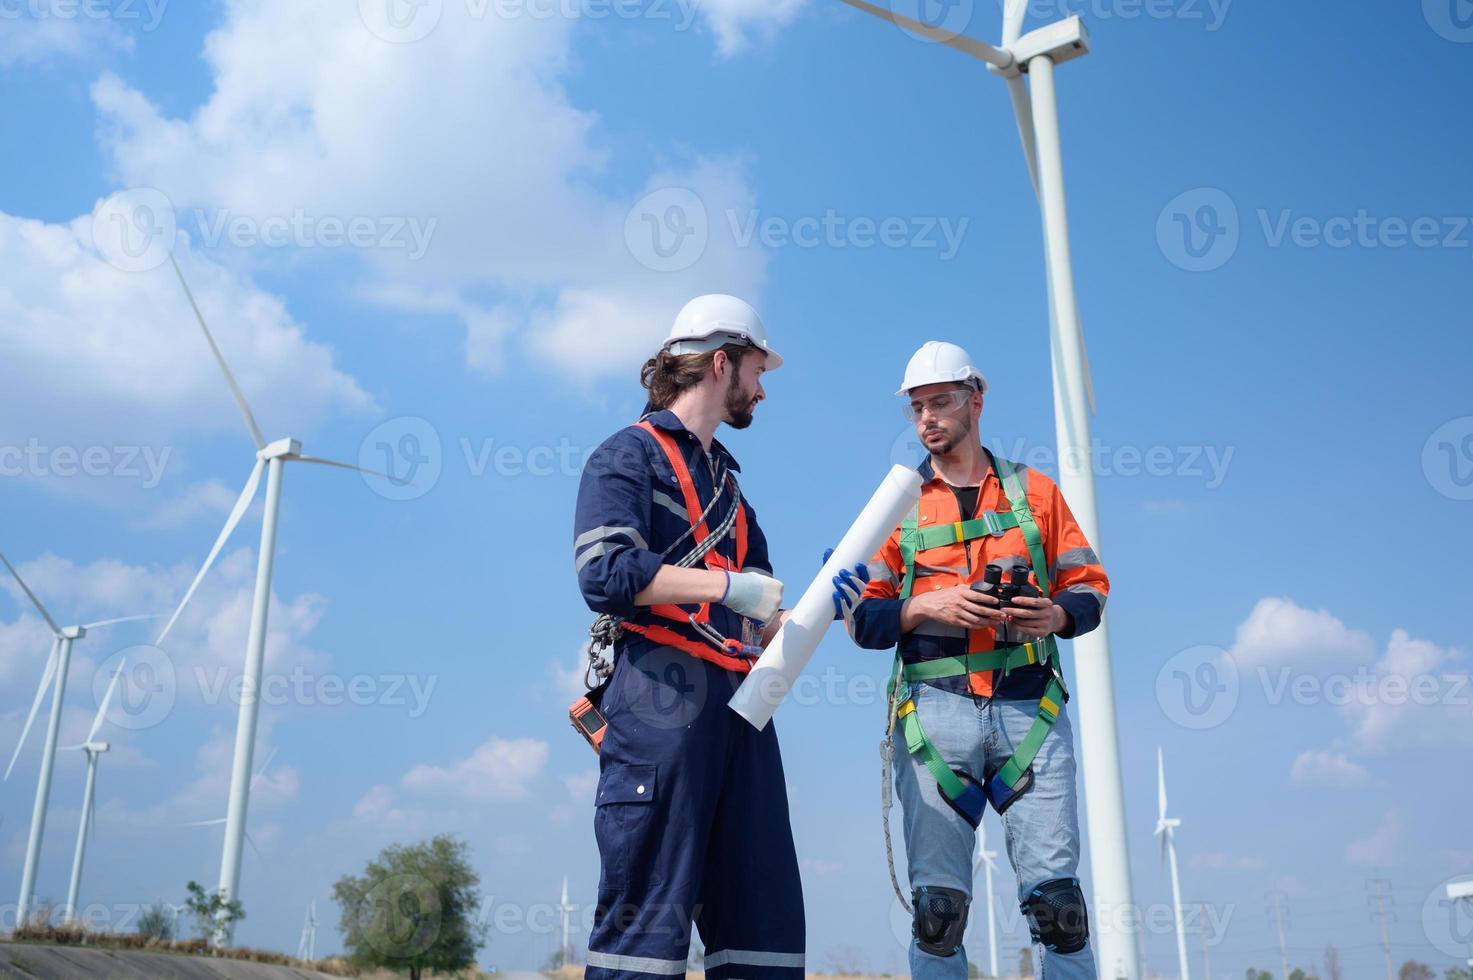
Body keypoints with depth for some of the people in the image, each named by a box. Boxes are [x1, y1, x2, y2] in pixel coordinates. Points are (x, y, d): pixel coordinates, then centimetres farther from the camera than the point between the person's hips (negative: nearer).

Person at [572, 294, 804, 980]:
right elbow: (605, 573, -13)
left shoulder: (724, 476, 27)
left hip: (737, 701, 8)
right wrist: (726, 585, -14)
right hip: (663, 690, -8)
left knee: (764, 909, 5)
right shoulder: (630, 453, 4)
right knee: (649, 909, -8)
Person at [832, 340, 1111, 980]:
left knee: (1056, 895, -5)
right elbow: (862, 618, 8)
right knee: (937, 902, 0)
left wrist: (1056, 614, -9)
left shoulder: (1034, 490, 15)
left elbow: (1089, 586, 12)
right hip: (933, 710, 0)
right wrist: (931, 604, -9)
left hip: (1029, 709, 0)